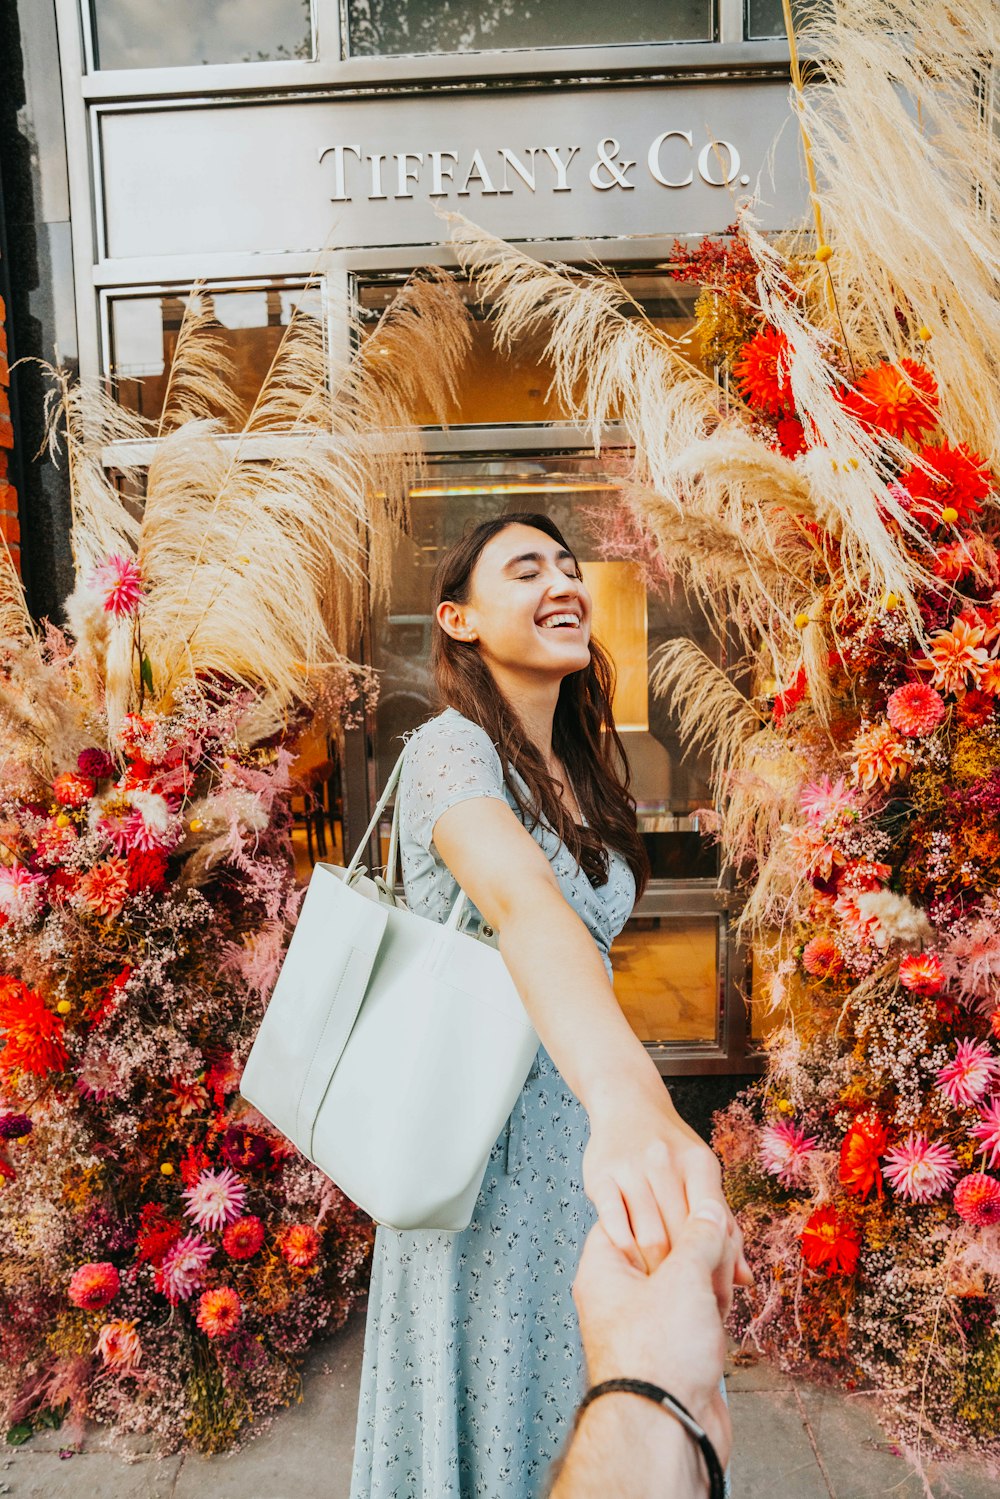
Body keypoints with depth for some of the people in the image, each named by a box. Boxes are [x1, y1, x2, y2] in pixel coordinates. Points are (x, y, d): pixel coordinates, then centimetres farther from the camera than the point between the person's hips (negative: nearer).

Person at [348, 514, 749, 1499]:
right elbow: (523, 906, -41)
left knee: (592, 1401, 23)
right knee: (485, 1403, 15)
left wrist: (630, 1111, 14)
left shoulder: (580, 767, 5)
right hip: (483, 1131, -7)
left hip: (586, 1117, 7)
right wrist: (630, 1107, -56)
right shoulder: (451, 749, -20)